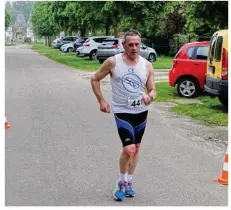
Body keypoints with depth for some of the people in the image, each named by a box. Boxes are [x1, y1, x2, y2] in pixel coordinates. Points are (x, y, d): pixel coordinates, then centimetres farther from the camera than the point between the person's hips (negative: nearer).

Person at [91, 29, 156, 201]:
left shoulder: (147, 65, -1)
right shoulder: (113, 62, -9)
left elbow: (152, 90, 3)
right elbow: (95, 79, 2)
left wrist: (150, 97, -20)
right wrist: (101, 101, -4)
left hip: (141, 112, 4)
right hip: (122, 112, -4)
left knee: (136, 148, 15)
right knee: (129, 149, -16)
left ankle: (129, 182, 33)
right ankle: (122, 183, 10)